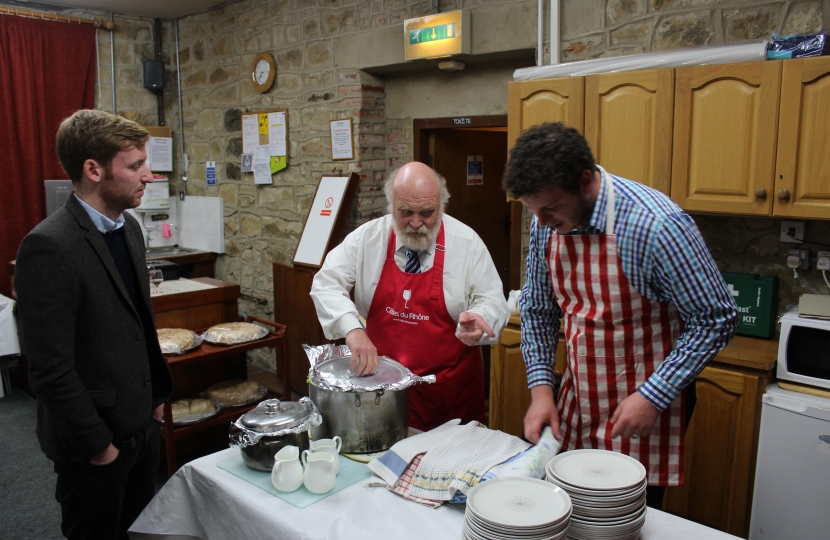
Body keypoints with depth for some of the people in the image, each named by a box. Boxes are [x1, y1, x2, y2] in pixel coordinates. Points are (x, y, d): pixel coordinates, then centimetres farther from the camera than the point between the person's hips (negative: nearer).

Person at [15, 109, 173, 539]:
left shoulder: (128, 228, 4)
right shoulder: (49, 247, -23)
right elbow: (51, 368, -22)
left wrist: (156, 395, 14)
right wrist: (98, 444, -15)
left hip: (142, 424, 7)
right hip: (96, 443, -7)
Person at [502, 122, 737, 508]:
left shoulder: (656, 225, -24)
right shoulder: (546, 223, -6)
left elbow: (716, 321, -17)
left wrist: (654, 396, -20)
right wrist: (540, 387, -3)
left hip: (645, 405, -5)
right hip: (576, 400, 5)